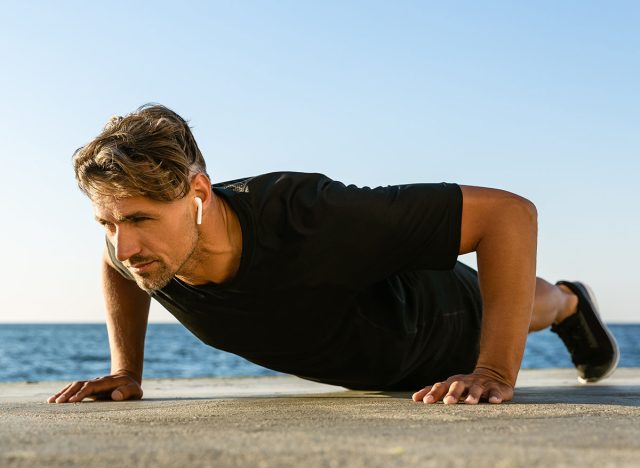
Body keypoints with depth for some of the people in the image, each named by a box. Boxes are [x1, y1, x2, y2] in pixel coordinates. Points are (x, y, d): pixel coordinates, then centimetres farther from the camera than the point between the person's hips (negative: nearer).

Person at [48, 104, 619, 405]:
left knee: (509, 307, 32)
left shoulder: (308, 219, -51)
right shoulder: (143, 248, -33)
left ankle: (568, 301, 66)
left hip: (438, 327, -4)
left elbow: (508, 211, -47)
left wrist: (496, 374, -50)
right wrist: (126, 371, -12)